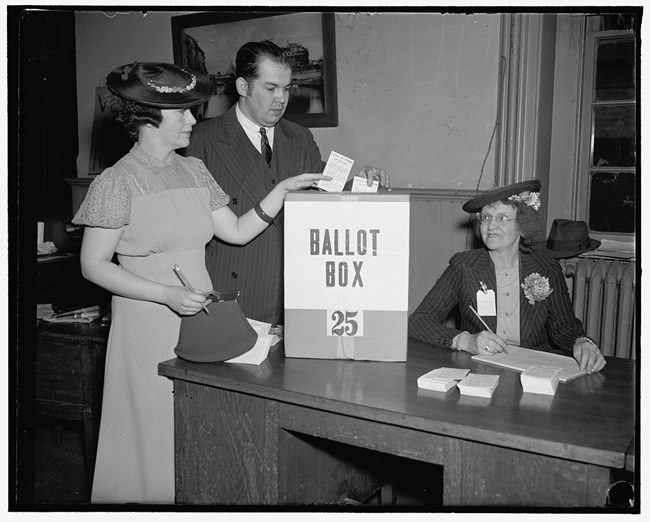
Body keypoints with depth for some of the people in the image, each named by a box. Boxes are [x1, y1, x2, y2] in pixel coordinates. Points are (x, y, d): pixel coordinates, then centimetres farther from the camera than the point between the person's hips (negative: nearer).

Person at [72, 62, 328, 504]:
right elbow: (94, 265, -9)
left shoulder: (194, 170, 9)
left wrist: (283, 189, -2)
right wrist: (168, 294, -18)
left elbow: (237, 231, 9)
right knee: (156, 431, 4)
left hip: (200, 316, 5)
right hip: (147, 323, -5)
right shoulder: (116, 183, -9)